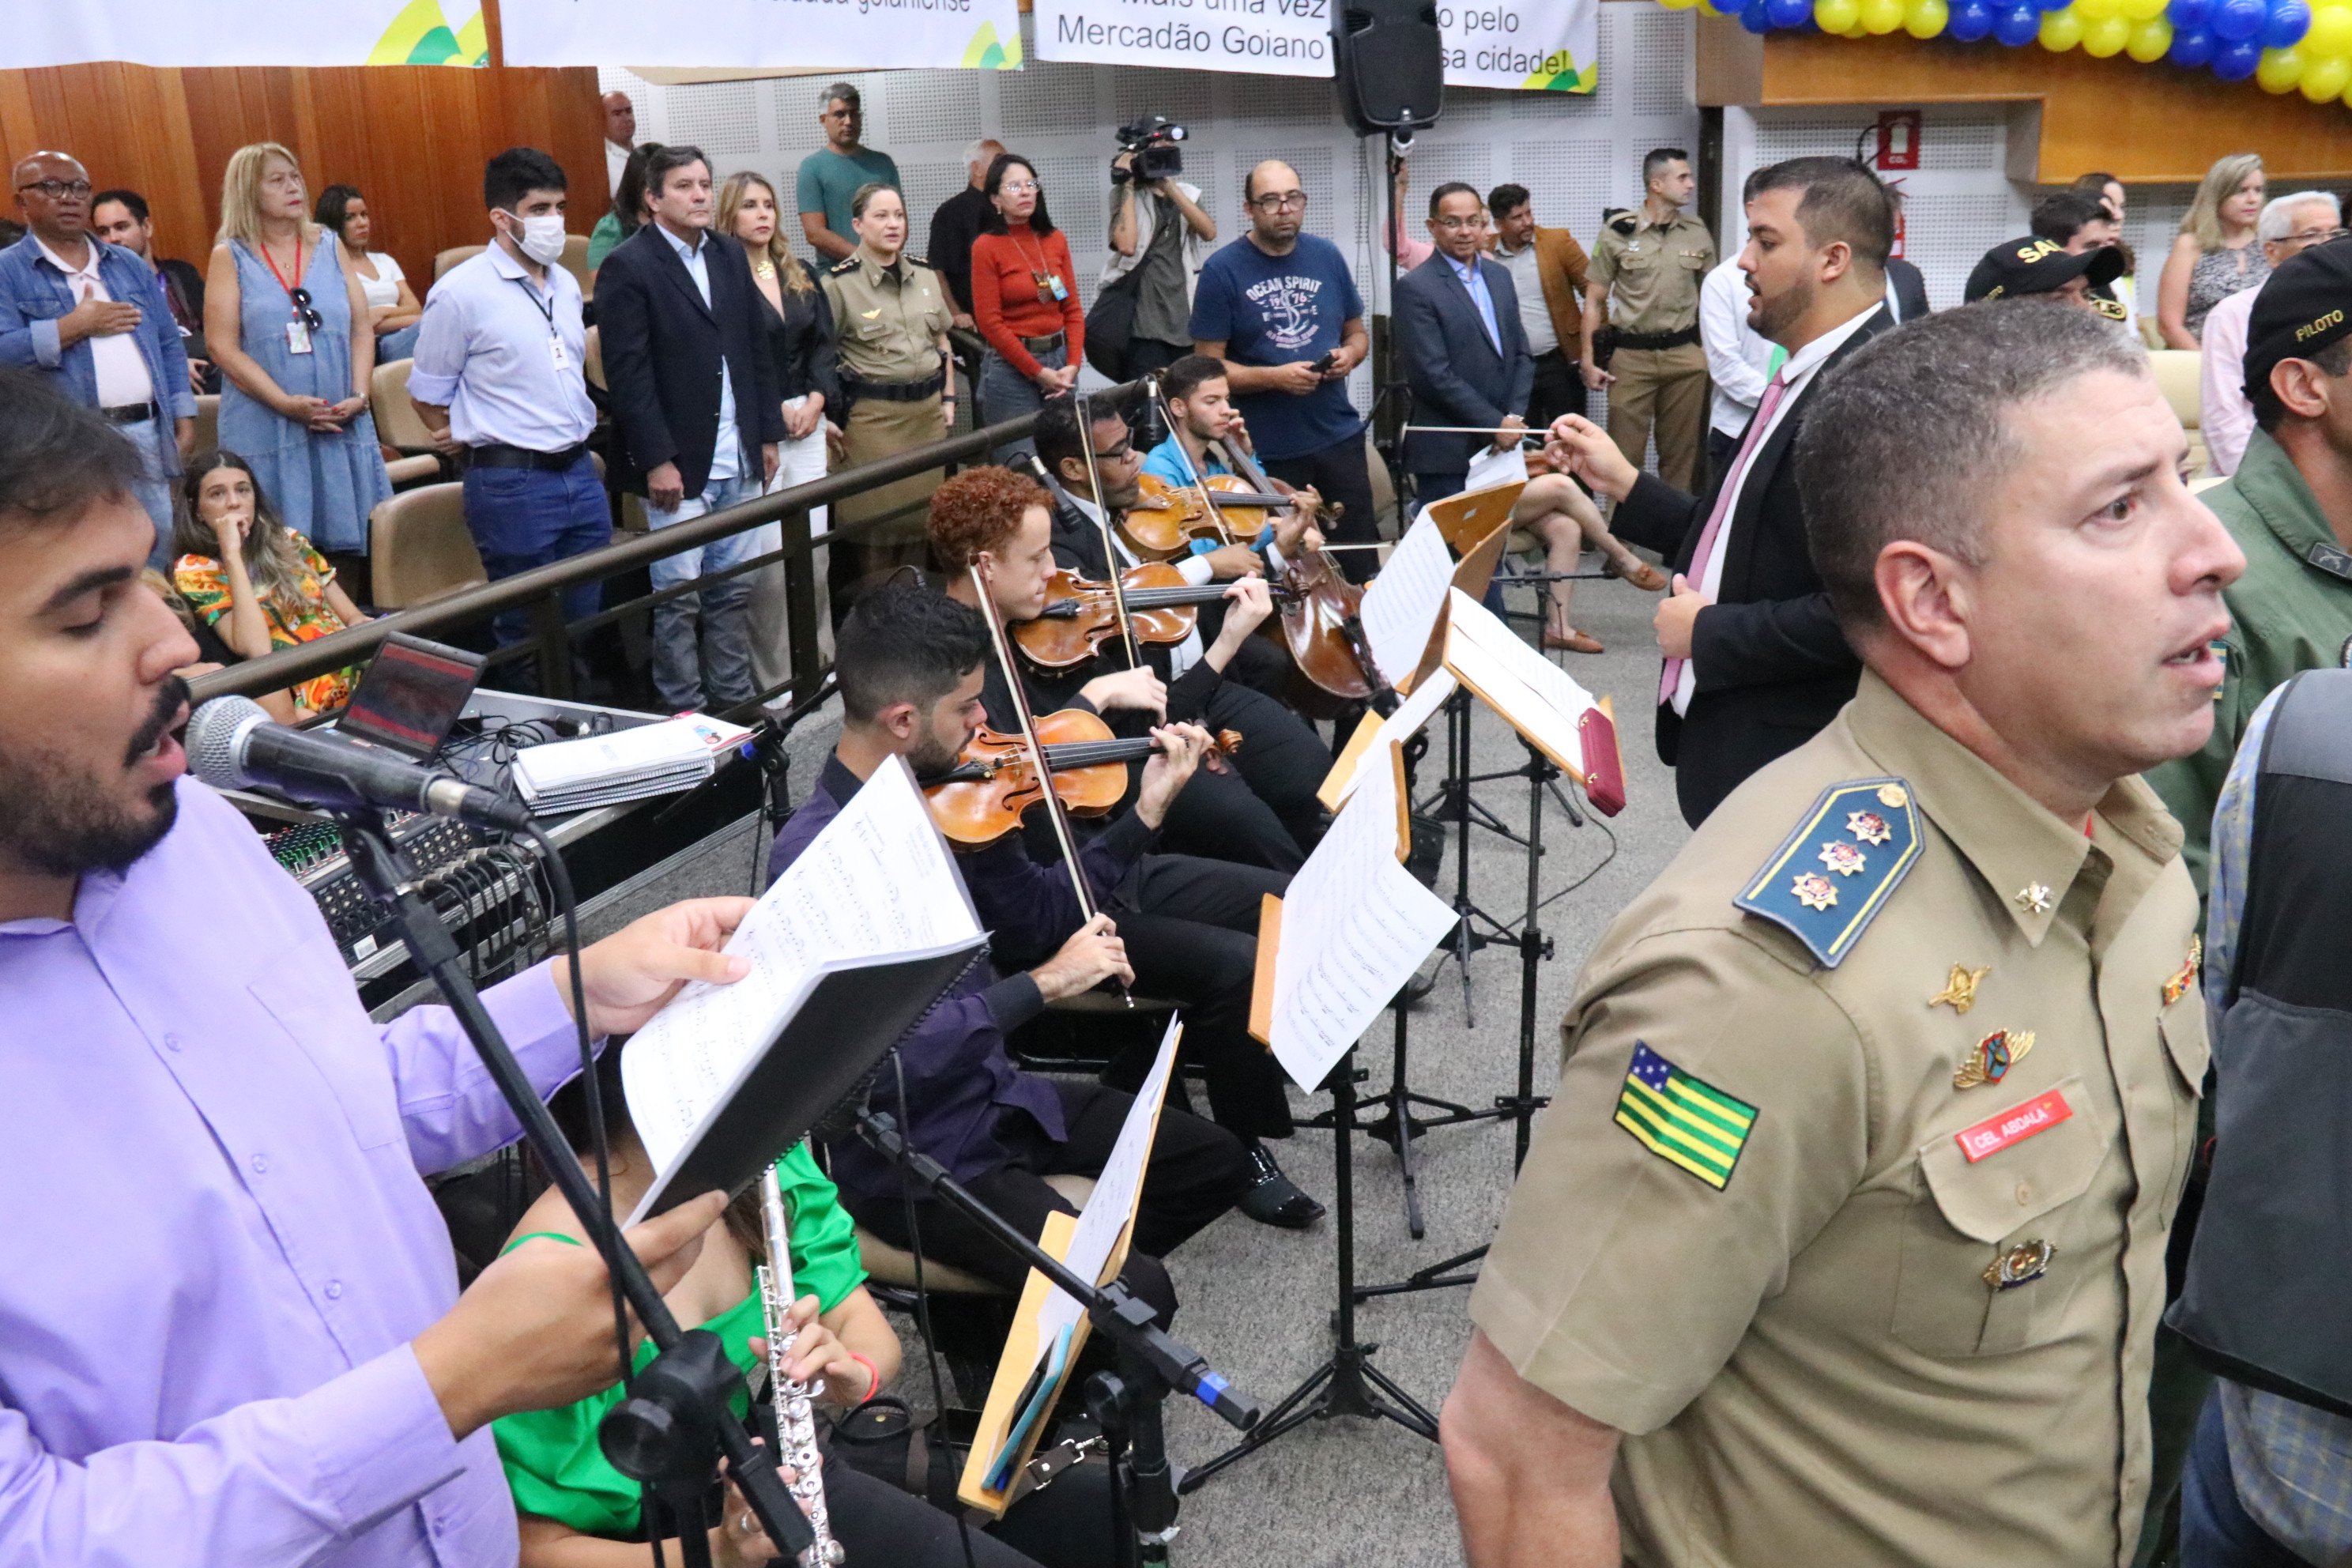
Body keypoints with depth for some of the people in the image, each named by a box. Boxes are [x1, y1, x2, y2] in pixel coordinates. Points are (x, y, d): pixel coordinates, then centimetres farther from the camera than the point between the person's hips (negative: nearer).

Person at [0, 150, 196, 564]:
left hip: (147, 435, 5)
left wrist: (184, 418, 7)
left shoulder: (131, 266, 16)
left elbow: (169, 346, 16)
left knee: (156, 565, 11)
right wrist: (75, 326, -11)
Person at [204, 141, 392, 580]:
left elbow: (362, 329, 9)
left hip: (343, 424, 3)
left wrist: (358, 396, -7)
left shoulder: (329, 247, 11)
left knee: (349, 544, 4)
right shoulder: (230, 257, 3)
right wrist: (287, 404, -14)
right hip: (266, 426, -2)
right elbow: (223, 347, -4)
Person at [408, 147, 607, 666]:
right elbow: (428, 394, -1)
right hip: (513, 485, -6)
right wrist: (477, 445, 6)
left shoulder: (566, 284, 11)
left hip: (580, 472, 6)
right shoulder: (460, 292, -8)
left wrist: (576, 443, 15)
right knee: (527, 636, 3)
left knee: (585, 623, 12)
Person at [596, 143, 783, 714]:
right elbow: (628, 373, -12)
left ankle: (734, 700, 23)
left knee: (734, 590, 12)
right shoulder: (628, 268, -8)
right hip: (678, 464, -6)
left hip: (739, 462, 6)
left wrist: (767, 434, 11)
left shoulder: (731, 256, 11)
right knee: (678, 599, 1)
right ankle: (683, 712, 12)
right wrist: (657, 461, -16)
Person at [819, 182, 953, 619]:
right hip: (871, 415, -5)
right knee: (872, 518, -4)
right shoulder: (839, 282, -7)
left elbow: (942, 340, 20)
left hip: (927, 410, 5)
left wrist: (948, 397, 13)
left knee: (923, 513, 5)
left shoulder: (924, 274, 10)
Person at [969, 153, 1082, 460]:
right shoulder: (986, 247, -6)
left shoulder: (1056, 240, 9)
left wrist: (1073, 365, -4)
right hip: (1012, 367, -5)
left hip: (1059, 359, 5)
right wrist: (1038, 372, -10)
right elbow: (989, 322, -9)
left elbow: (1073, 308, 9)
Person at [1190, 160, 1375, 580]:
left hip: (1339, 438, 4)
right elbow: (1208, 365, -6)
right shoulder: (1223, 271, -5)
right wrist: (1274, 377, -19)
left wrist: (1349, 354, -5)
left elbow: (1357, 333, 18)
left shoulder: (1327, 257, 7)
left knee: (1358, 559, 8)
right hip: (1268, 451, -3)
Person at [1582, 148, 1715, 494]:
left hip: (1684, 356, 2)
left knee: (1681, 452, 6)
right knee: (1625, 453, -2)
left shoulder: (1697, 233, 7)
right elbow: (1594, 301, 2)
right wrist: (1588, 361, -4)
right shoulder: (1616, 233, -1)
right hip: (1630, 356, -2)